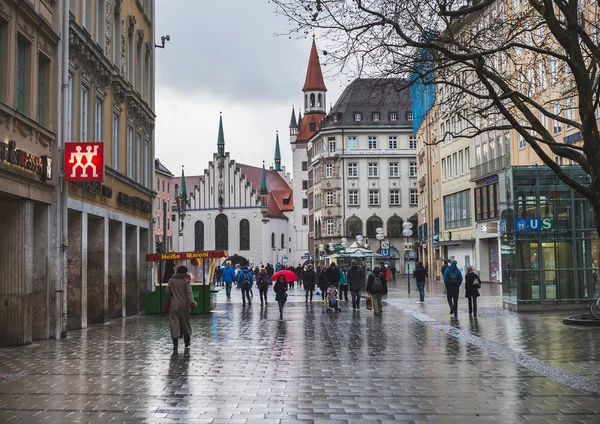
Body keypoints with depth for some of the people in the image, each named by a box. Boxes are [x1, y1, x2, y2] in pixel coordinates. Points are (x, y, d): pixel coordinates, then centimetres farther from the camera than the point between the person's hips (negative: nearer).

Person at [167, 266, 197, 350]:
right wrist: (191, 301, -19)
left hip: (174, 304, 1)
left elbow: (168, 292, 6)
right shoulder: (186, 280, -5)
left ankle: (175, 343, -14)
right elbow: (189, 292, -14)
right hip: (184, 304, -1)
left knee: (174, 323, -2)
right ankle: (187, 342, 23)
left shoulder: (172, 280, 3)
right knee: (185, 322, 12)